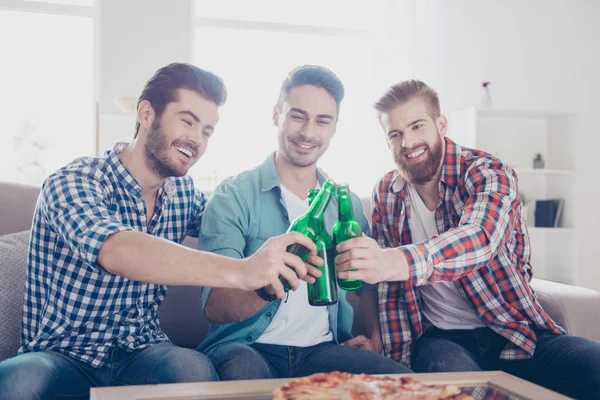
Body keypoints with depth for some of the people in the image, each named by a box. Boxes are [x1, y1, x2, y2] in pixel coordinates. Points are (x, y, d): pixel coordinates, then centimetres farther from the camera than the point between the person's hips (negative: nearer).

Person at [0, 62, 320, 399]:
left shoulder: (183, 193, 4)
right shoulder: (73, 183, -15)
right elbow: (116, 251, -35)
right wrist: (240, 271, -46)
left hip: (142, 355, 3)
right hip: (64, 357, -3)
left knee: (195, 369, -30)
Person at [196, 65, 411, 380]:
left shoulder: (347, 204, 10)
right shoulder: (233, 197, -5)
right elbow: (214, 308, -14)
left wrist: (375, 337, 2)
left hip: (322, 351, 4)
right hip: (247, 347, -4)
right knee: (247, 374, -38)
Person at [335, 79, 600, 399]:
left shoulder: (487, 173, -8)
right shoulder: (385, 195, 4)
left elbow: (480, 238, -30)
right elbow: (389, 288, 5)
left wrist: (398, 261, -48)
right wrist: (400, 361, -7)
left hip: (512, 332, 0)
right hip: (440, 338, 1)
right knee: (453, 374, -35)